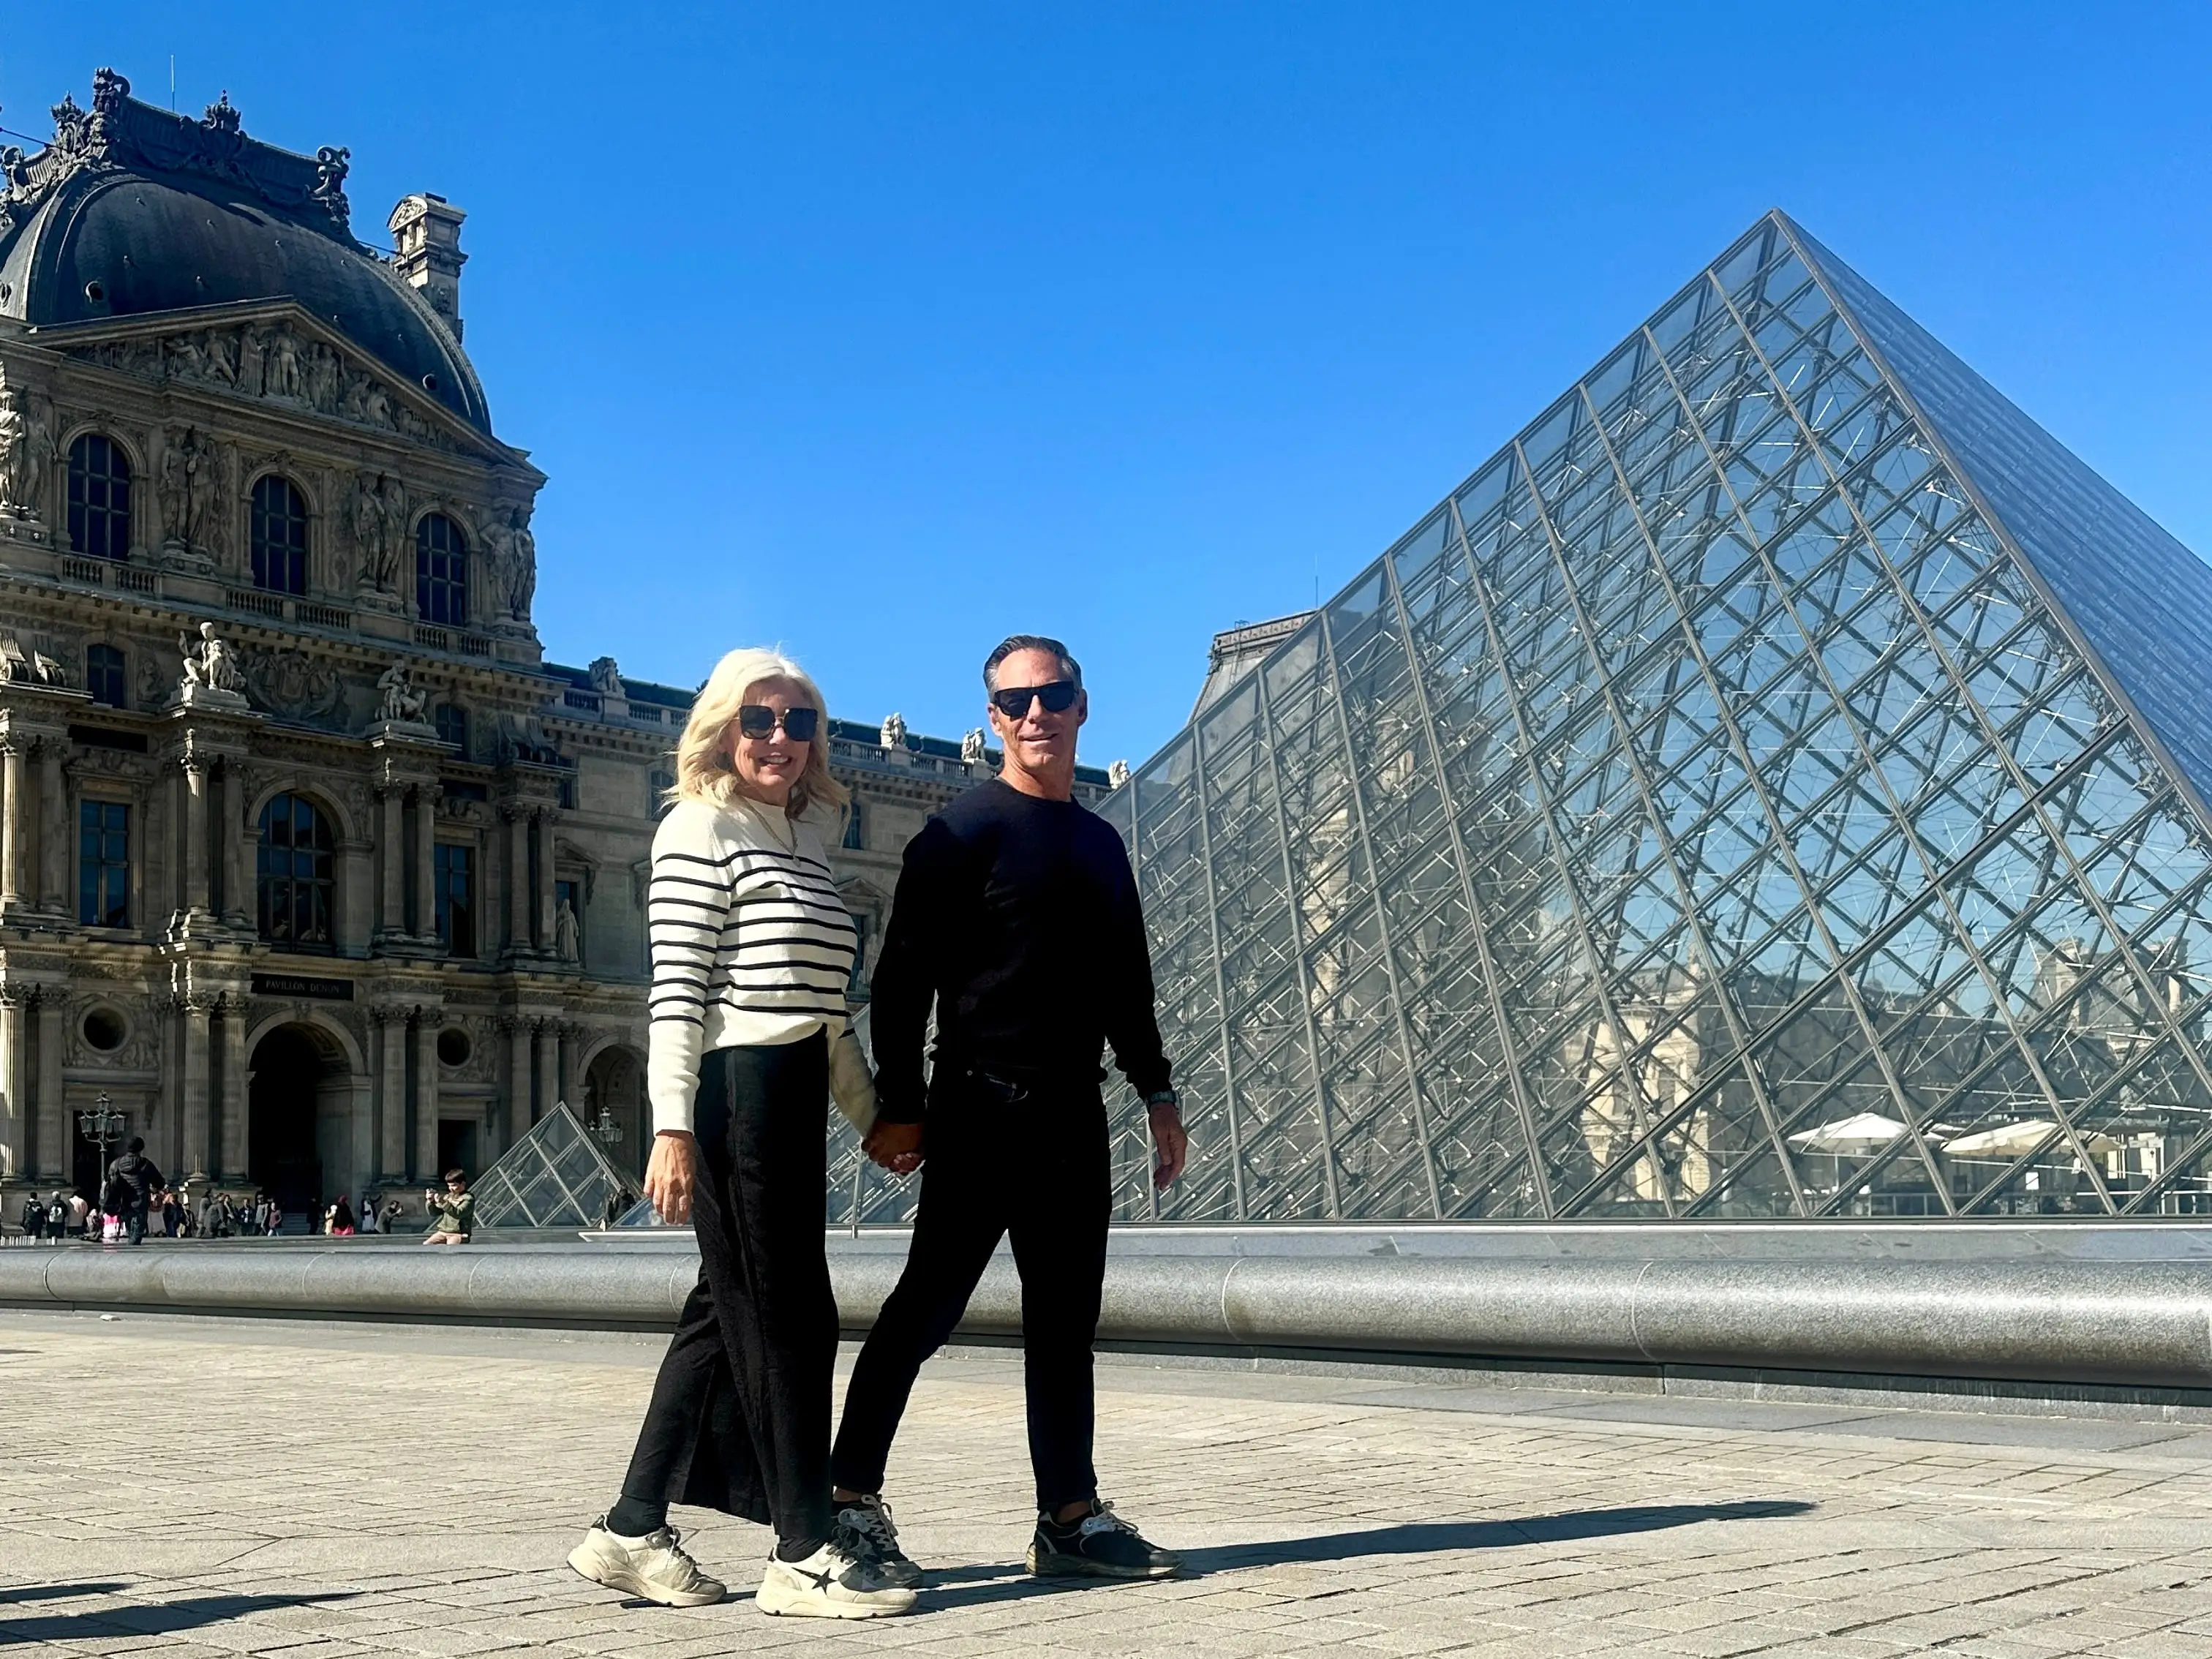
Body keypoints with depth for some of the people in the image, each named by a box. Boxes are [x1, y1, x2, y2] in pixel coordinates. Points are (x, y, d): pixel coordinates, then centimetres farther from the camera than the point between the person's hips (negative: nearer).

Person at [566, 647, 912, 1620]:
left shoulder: (805, 844, 19)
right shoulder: (700, 827, -5)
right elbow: (676, 990, -12)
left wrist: (873, 1113, 22)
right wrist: (672, 1128, -18)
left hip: (793, 1101, 9)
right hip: (733, 1095, -9)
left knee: (727, 1314, 11)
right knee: (789, 1318, -5)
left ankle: (632, 1531, 20)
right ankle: (805, 1554, 3)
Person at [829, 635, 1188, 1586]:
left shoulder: (1100, 844, 17)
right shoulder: (964, 831, -4)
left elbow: (1127, 983, 23)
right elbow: (902, 975, -8)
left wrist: (1156, 1091, 17)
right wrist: (899, 1103, -13)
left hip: (1073, 1112, 7)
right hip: (981, 1107, -7)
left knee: (1066, 1314, 8)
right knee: (930, 1302, -5)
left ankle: (1071, 1518, 14)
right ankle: (849, 1498, 4)